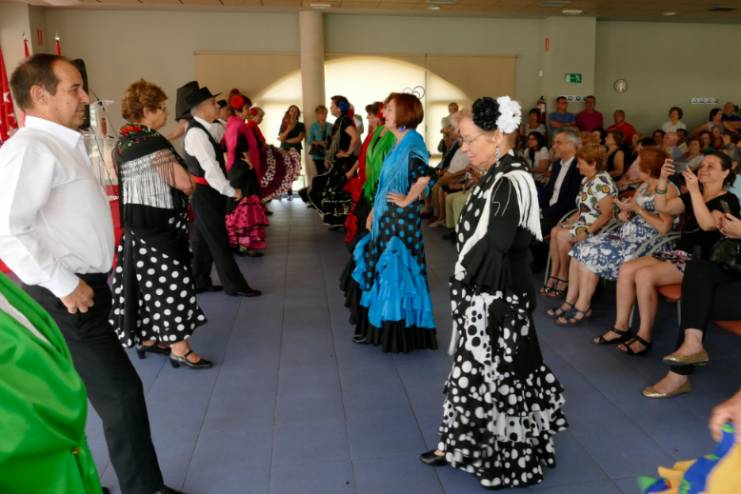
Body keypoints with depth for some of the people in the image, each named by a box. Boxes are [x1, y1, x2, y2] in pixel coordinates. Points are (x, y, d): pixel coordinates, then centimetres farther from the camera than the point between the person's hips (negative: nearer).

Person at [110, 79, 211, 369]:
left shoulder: (123, 141, 9)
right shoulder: (152, 142, -18)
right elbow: (184, 184, -20)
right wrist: (189, 183, 2)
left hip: (134, 220, 9)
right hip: (158, 222, -9)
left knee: (147, 279, 16)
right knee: (170, 281, -3)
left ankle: (146, 338, 26)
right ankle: (179, 348, 3)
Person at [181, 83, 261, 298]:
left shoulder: (206, 129, 9)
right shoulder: (196, 133, -19)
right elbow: (211, 168, -23)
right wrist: (231, 191, -17)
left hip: (208, 192, 9)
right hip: (205, 193, -9)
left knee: (203, 239, 15)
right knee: (219, 241, -1)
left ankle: (199, 282, 25)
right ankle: (234, 285, 7)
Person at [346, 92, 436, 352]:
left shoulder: (412, 144, -15)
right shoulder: (399, 145, 12)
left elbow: (424, 175, -33)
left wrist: (407, 200, -20)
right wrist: (374, 212, 15)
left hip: (401, 220, -9)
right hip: (387, 219, 9)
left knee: (397, 271, -1)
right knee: (380, 269, 16)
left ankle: (399, 332, 13)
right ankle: (378, 326, 30)